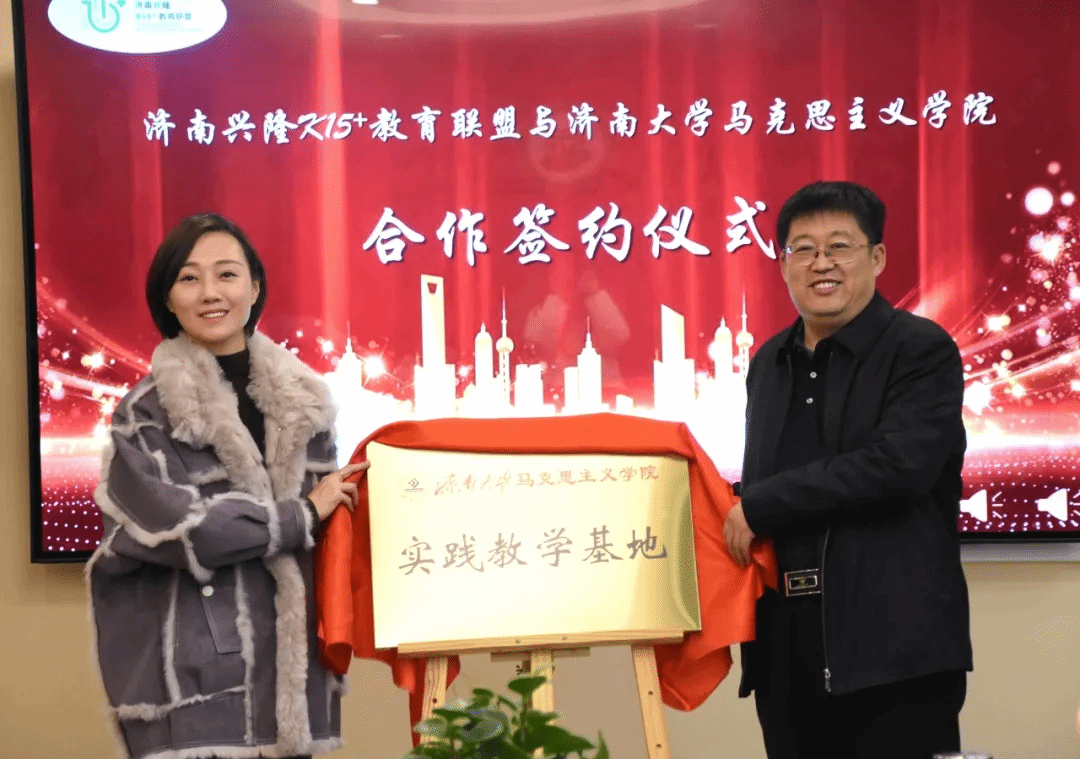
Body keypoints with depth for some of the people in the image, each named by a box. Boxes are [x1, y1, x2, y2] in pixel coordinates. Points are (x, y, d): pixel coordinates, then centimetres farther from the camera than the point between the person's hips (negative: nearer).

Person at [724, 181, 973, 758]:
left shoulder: (922, 350, -5)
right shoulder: (770, 363, 16)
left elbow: (897, 465, -19)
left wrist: (757, 508, -15)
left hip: (893, 648, -6)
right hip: (788, 652, 6)